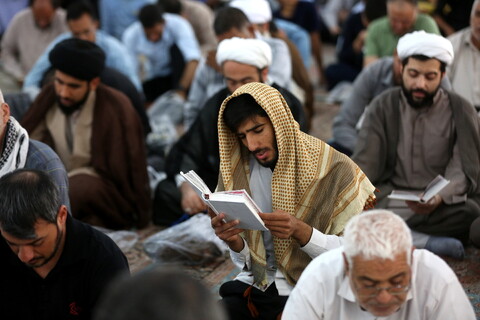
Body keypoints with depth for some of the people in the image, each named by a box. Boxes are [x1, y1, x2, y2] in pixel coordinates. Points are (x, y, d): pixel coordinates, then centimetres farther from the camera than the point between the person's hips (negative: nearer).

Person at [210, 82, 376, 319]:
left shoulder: (335, 170, -7)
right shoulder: (237, 173, 5)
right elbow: (246, 263, 9)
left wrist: (300, 231, -23)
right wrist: (235, 243, -14)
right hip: (254, 287, 3)